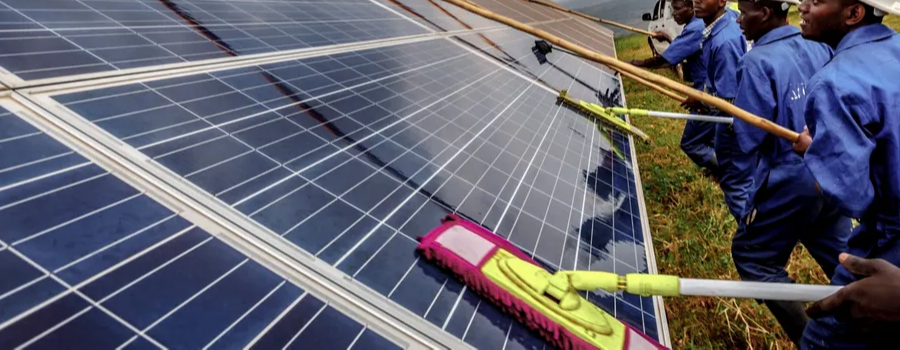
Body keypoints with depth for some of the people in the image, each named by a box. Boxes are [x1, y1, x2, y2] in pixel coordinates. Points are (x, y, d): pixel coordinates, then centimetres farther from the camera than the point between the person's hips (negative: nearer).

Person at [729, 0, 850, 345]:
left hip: (789, 180, -8)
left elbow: (750, 138, -19)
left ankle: (808, 338, 14)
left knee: (752, 255, 8)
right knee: (842, 260, 21)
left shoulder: (758, 61, -19)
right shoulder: (821, 47, 3)